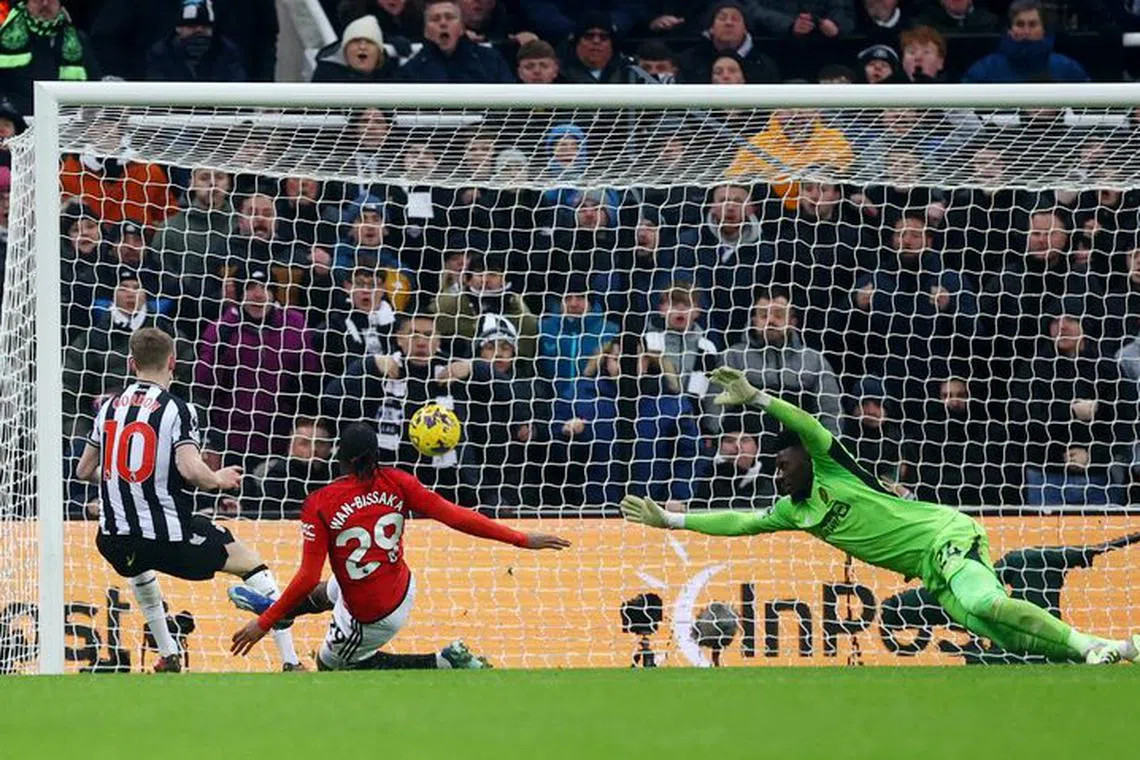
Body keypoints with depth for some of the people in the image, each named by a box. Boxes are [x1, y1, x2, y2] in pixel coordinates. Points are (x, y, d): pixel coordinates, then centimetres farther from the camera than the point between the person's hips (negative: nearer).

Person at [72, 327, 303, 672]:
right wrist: (218, 479, -1)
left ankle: (168, 656, 40)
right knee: (251, 564, 13)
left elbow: (84, 471, 14)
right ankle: (290, 661, 6)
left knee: (139, 566, 41)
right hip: (170, 537, -5)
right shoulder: (176, 409, -9)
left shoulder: (110, 407, 7)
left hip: (115, 540, 5)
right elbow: (190, 470, -22)